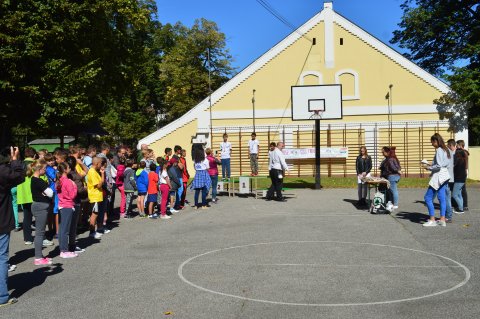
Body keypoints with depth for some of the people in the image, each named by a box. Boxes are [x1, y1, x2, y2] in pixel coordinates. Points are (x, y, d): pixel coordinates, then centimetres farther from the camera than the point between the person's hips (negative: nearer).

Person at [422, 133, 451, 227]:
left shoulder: (439, 150, -15)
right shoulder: (445, 150, 14)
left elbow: (439, 166, -21)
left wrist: (429, 167, -9)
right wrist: (430, 165, 15)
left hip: (438, 176, -10)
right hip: (443, 176, 10)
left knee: (428, 197, -6)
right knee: (442, 198, 9)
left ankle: (432, 220, -5)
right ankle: (442, 220, 11)